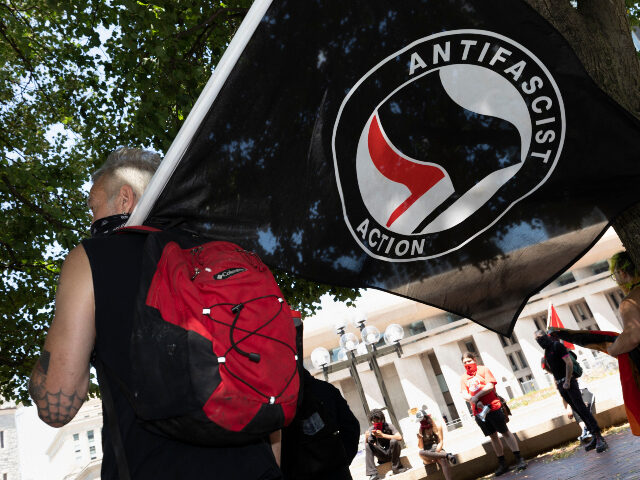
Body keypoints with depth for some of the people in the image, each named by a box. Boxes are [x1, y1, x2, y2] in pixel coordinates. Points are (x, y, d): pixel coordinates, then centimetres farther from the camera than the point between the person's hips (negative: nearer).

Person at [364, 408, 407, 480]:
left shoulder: (389, 426, -14)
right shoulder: (371, 430, -6)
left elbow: (399, 438, -30)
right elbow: (366, 447, -9)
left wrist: (383, 435, -36)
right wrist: (366, 438, -31)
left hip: (392, 453, -3)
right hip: (382, 456, 3)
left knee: (394, 441, -32)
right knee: (367, 446, -21)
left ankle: (396, 467, -14)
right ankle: (373, 474, -24)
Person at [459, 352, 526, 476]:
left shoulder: (483, 369, -1)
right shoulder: (463, 378, 9)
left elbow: (490, 386, -12)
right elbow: (464, 395, -1)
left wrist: (476, 396, -18)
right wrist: (476, 402, -18)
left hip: (493, 406, -4)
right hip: (478, 411, 4)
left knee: (505, 432, 2)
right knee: (493, 436, 12)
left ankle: (519, 459, 10)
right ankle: (502, 464, 20)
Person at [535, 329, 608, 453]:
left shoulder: (557, 346, -7)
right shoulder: (546, 352, 16)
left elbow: (569, 362, -14)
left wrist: (567, 381, -18)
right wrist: (557, 383, 12)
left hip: (568, 383, -7)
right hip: (561, 385, 8)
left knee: (582, 408, -12)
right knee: (577, 410, 7)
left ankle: (599, 438, -12)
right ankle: (594, 438, 11)